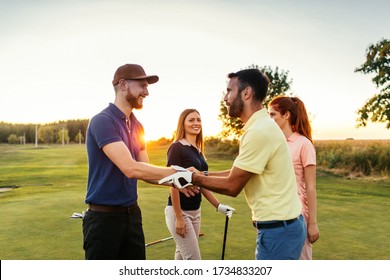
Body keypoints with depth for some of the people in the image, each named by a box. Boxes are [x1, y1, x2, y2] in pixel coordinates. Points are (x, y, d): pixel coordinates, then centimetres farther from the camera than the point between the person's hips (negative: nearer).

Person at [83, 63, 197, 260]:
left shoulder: (137, 126, 9)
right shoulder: (102, 121, -17)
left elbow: (145, 172, 6)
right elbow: (130, 169, -28)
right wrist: (177, 173, -23)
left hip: (132, 214, 8)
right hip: (104, 217, -7)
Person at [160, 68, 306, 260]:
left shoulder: (259, 131, -22)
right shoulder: (261, 126, 10)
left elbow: (232, 186, -17)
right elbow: (237, 173, 13)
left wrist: (193, 178, -6)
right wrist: (201, 175, 8)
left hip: (278, 230, -10)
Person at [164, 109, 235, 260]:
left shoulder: (198, 151, 11)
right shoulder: (177, 147, -12)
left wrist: (218, 206, 10)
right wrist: (178, 217, -18)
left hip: (195, 211, 8)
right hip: (179, 211, -7)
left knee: (182, 256, 16)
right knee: (193, 259, -4)